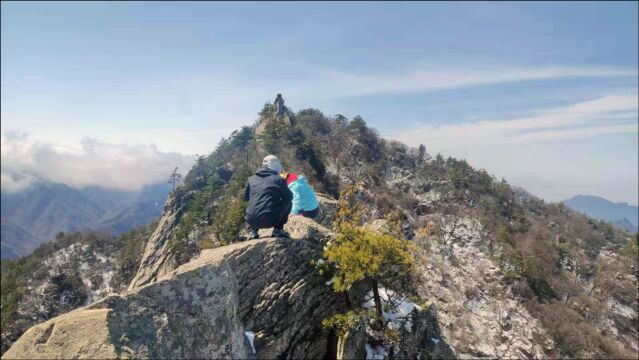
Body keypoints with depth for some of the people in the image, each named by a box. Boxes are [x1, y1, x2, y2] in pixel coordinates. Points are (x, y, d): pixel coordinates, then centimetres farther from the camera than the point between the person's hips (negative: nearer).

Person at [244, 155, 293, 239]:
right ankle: (278, 230, 13)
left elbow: (246, 197, 19)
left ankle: (254, 231, 23)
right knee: (288, 203, 19)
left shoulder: (251, 179, 9)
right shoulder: (278, 179, -3)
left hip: (251, 221, 4)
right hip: (269, 221, -4)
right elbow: (289, 197, 4)